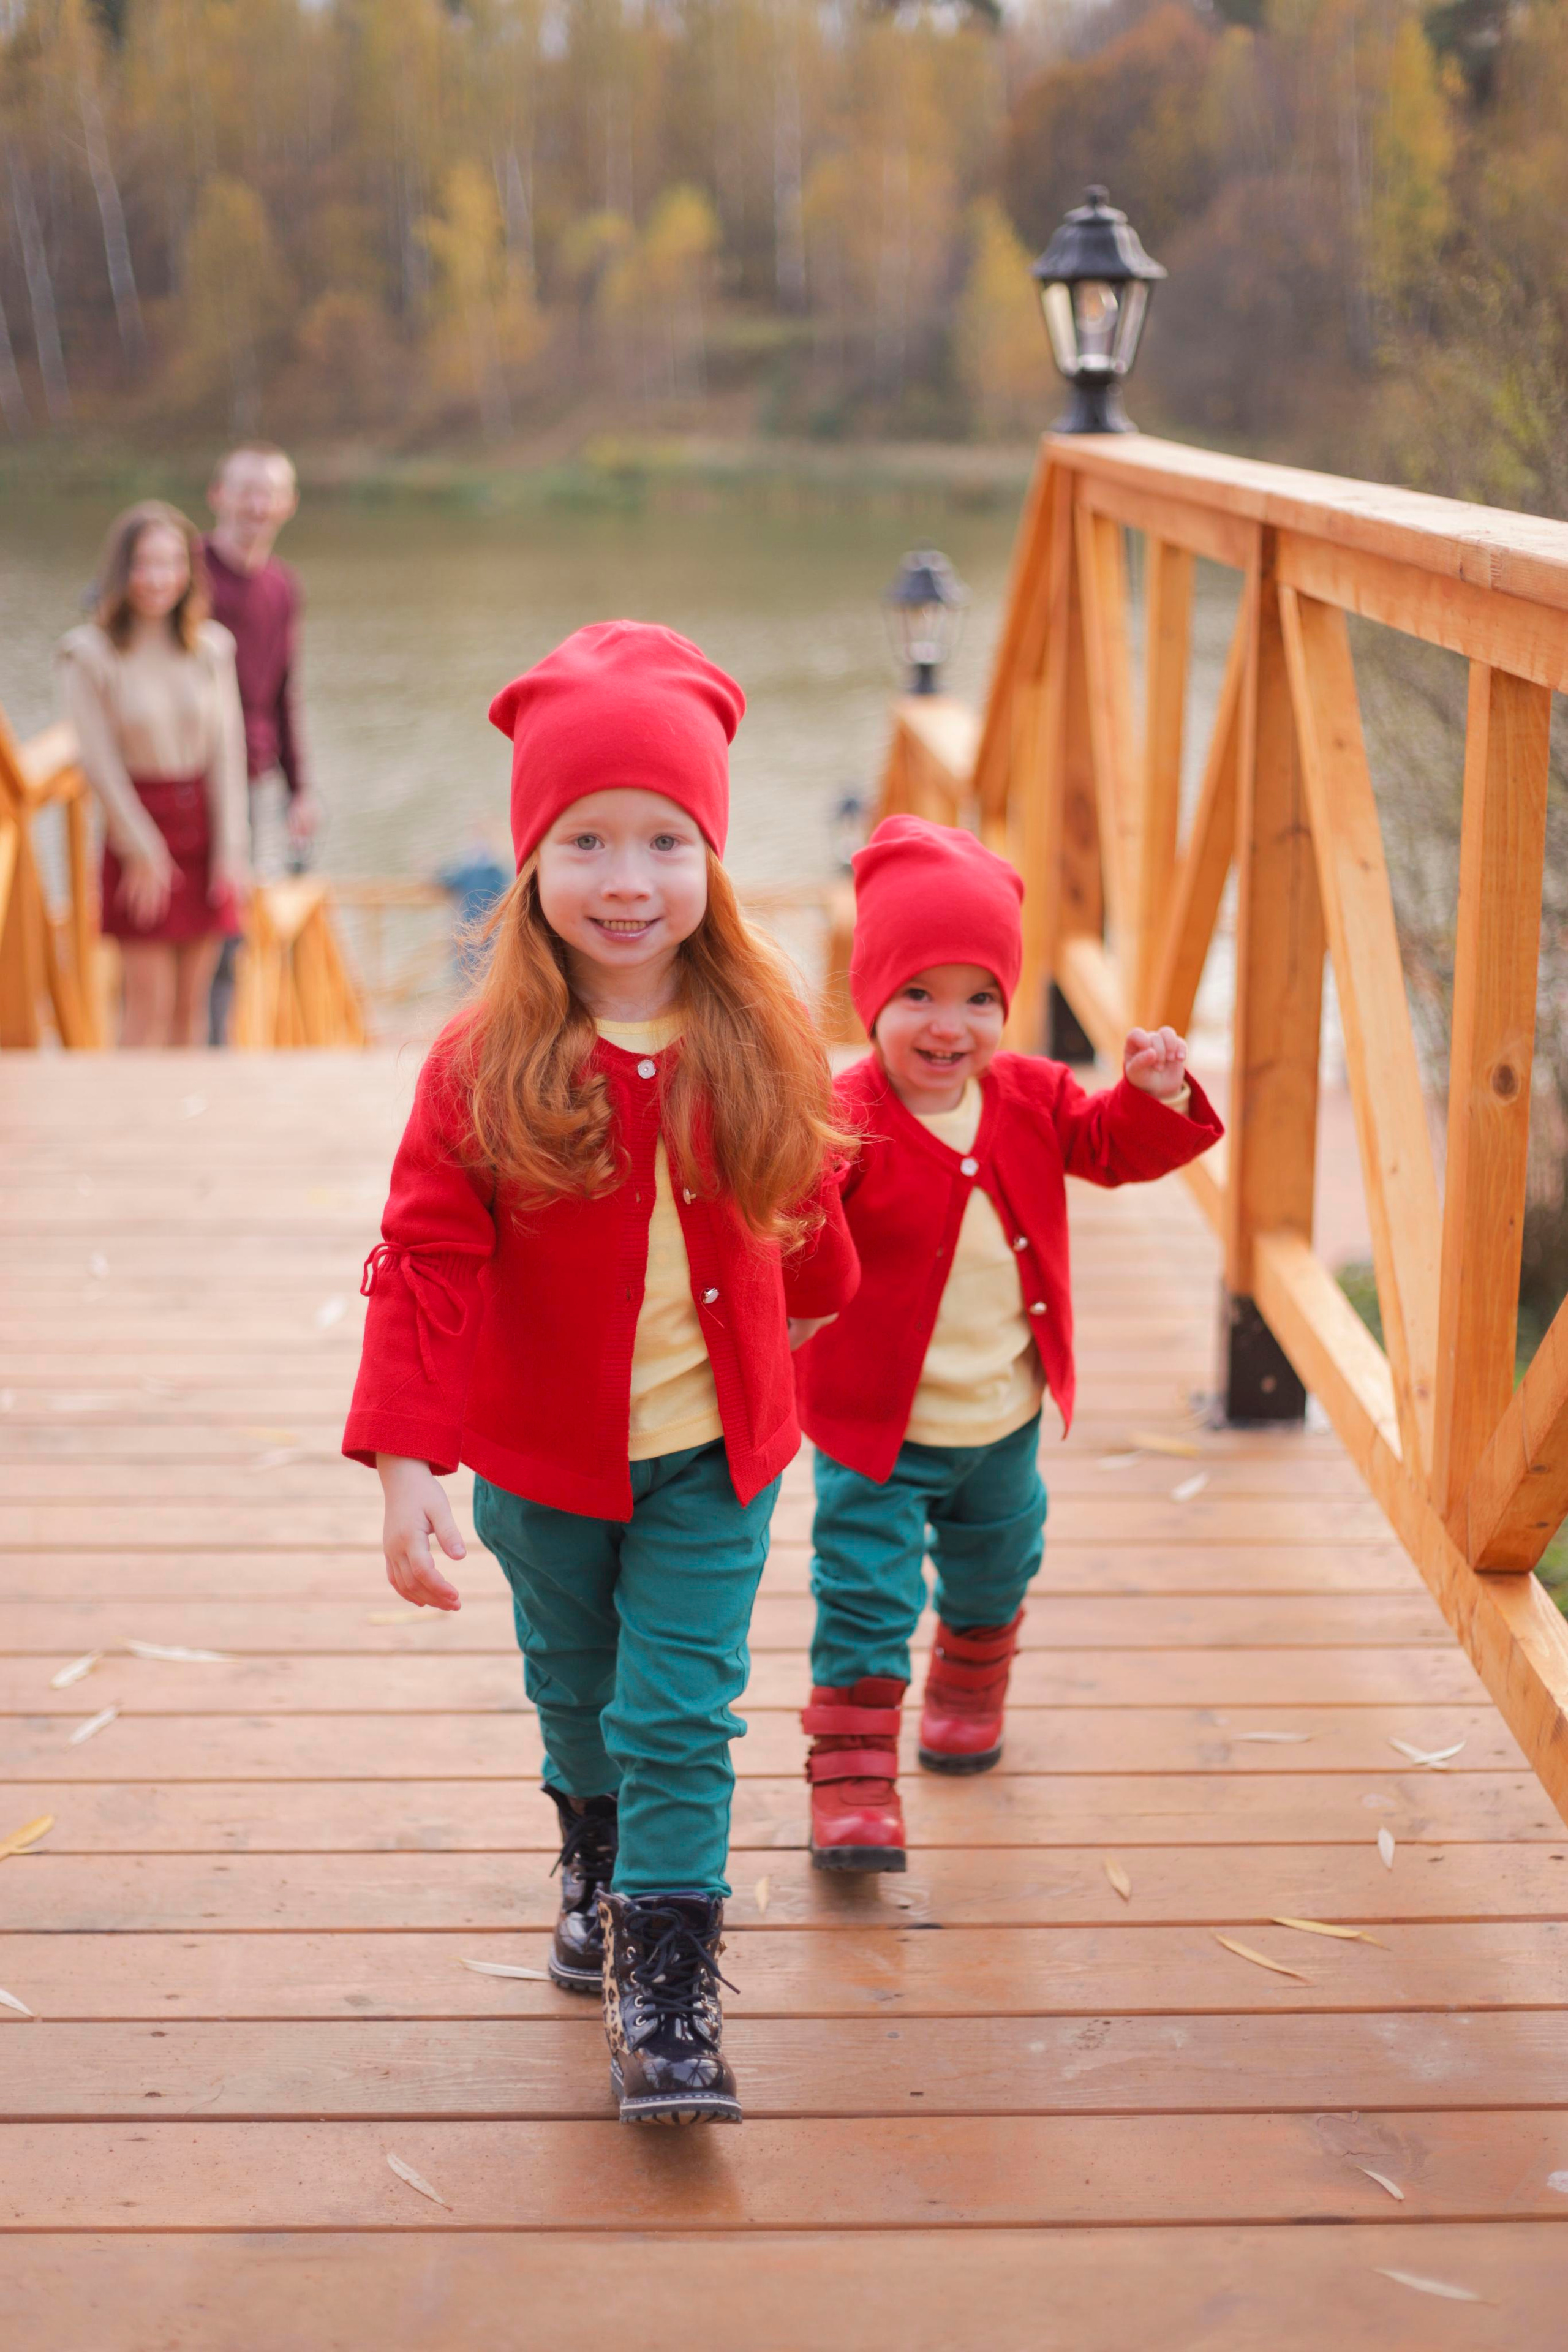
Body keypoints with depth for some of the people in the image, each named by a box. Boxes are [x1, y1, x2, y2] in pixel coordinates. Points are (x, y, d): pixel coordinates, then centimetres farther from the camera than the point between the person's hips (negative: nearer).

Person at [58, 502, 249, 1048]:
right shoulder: (89, 653, -8)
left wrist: (229, 849, -4)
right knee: (150, 1000, -4)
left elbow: (227, 751, 1)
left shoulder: (212, 647, 2)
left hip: (204, 824, 3)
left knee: (191, 1002, 7)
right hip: (137, 824, -3)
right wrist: (143, 851, -8)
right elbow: (99, 762, -8)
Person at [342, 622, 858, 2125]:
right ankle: (596, 1870, 48)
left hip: (712, 1452, 0)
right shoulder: (483, 1066, -16)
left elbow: (802, 1210, 10)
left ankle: (667, 1995, 2)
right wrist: (406, 1461, -24)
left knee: (678, 1718, -4)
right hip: (544, 1454, 1)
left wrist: (812, 1304, 28)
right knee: (574, 1694, 22)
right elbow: (427, 1264, -17)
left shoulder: (760, 1043, -9)